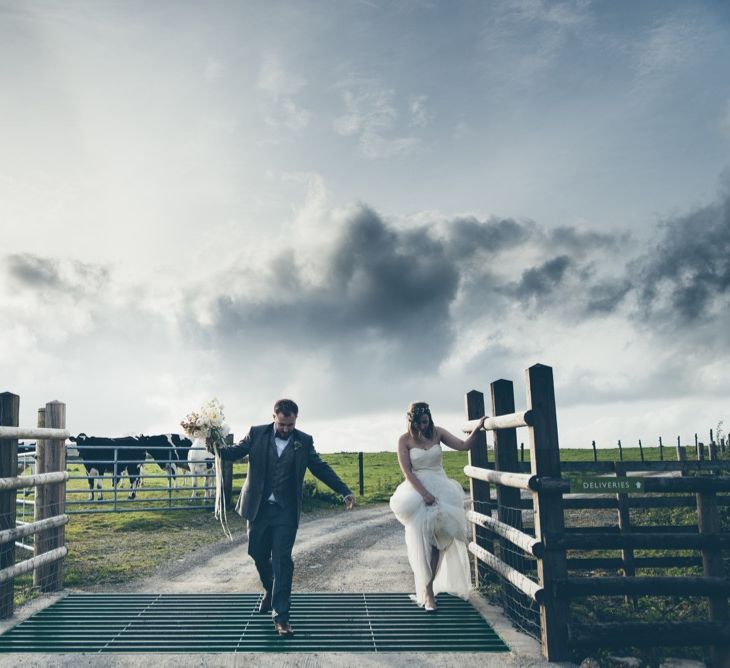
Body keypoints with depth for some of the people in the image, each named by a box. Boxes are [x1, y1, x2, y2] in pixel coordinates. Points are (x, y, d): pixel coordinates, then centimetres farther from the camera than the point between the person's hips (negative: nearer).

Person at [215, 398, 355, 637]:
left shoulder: (304, 441, 1)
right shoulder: (257, 434, 0)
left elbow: (321, 468, 2)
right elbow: (236, 451, -4)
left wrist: (345, 491, -6)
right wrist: (217, 448, -27)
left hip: (286, 511, -1)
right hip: (259, 508, 2)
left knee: (282, 561, -6)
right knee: (259, 555, 14)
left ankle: (281, 616, 0)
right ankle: (269, 590, 43)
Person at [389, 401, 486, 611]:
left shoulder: (437, 433, 4)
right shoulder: (405, 440, -5)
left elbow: (463, 446, 1)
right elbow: (407, 471, -10)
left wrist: (477, 428, -14)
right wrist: (424, 493, -19)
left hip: (441, 489, 3)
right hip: (417, 490, -3)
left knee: (439, 538, -1)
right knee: (422, 541, -5)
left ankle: (427, 587, 12)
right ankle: (428, 592, 2)